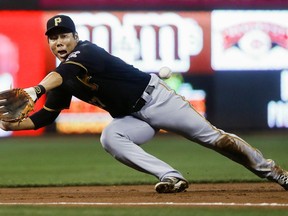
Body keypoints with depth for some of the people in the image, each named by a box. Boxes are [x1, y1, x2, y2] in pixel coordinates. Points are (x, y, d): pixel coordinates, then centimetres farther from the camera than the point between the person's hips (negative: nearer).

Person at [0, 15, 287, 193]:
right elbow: (45, 117, 3)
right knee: (110, 138, -26)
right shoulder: (61, 79, 3)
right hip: (130, 118, 6)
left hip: (153, 97, -6)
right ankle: (172, 177, -25)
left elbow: (66, 71, -42)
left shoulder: (86, 51, -21)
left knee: (210, 136, -4)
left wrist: (37, 90, -60)